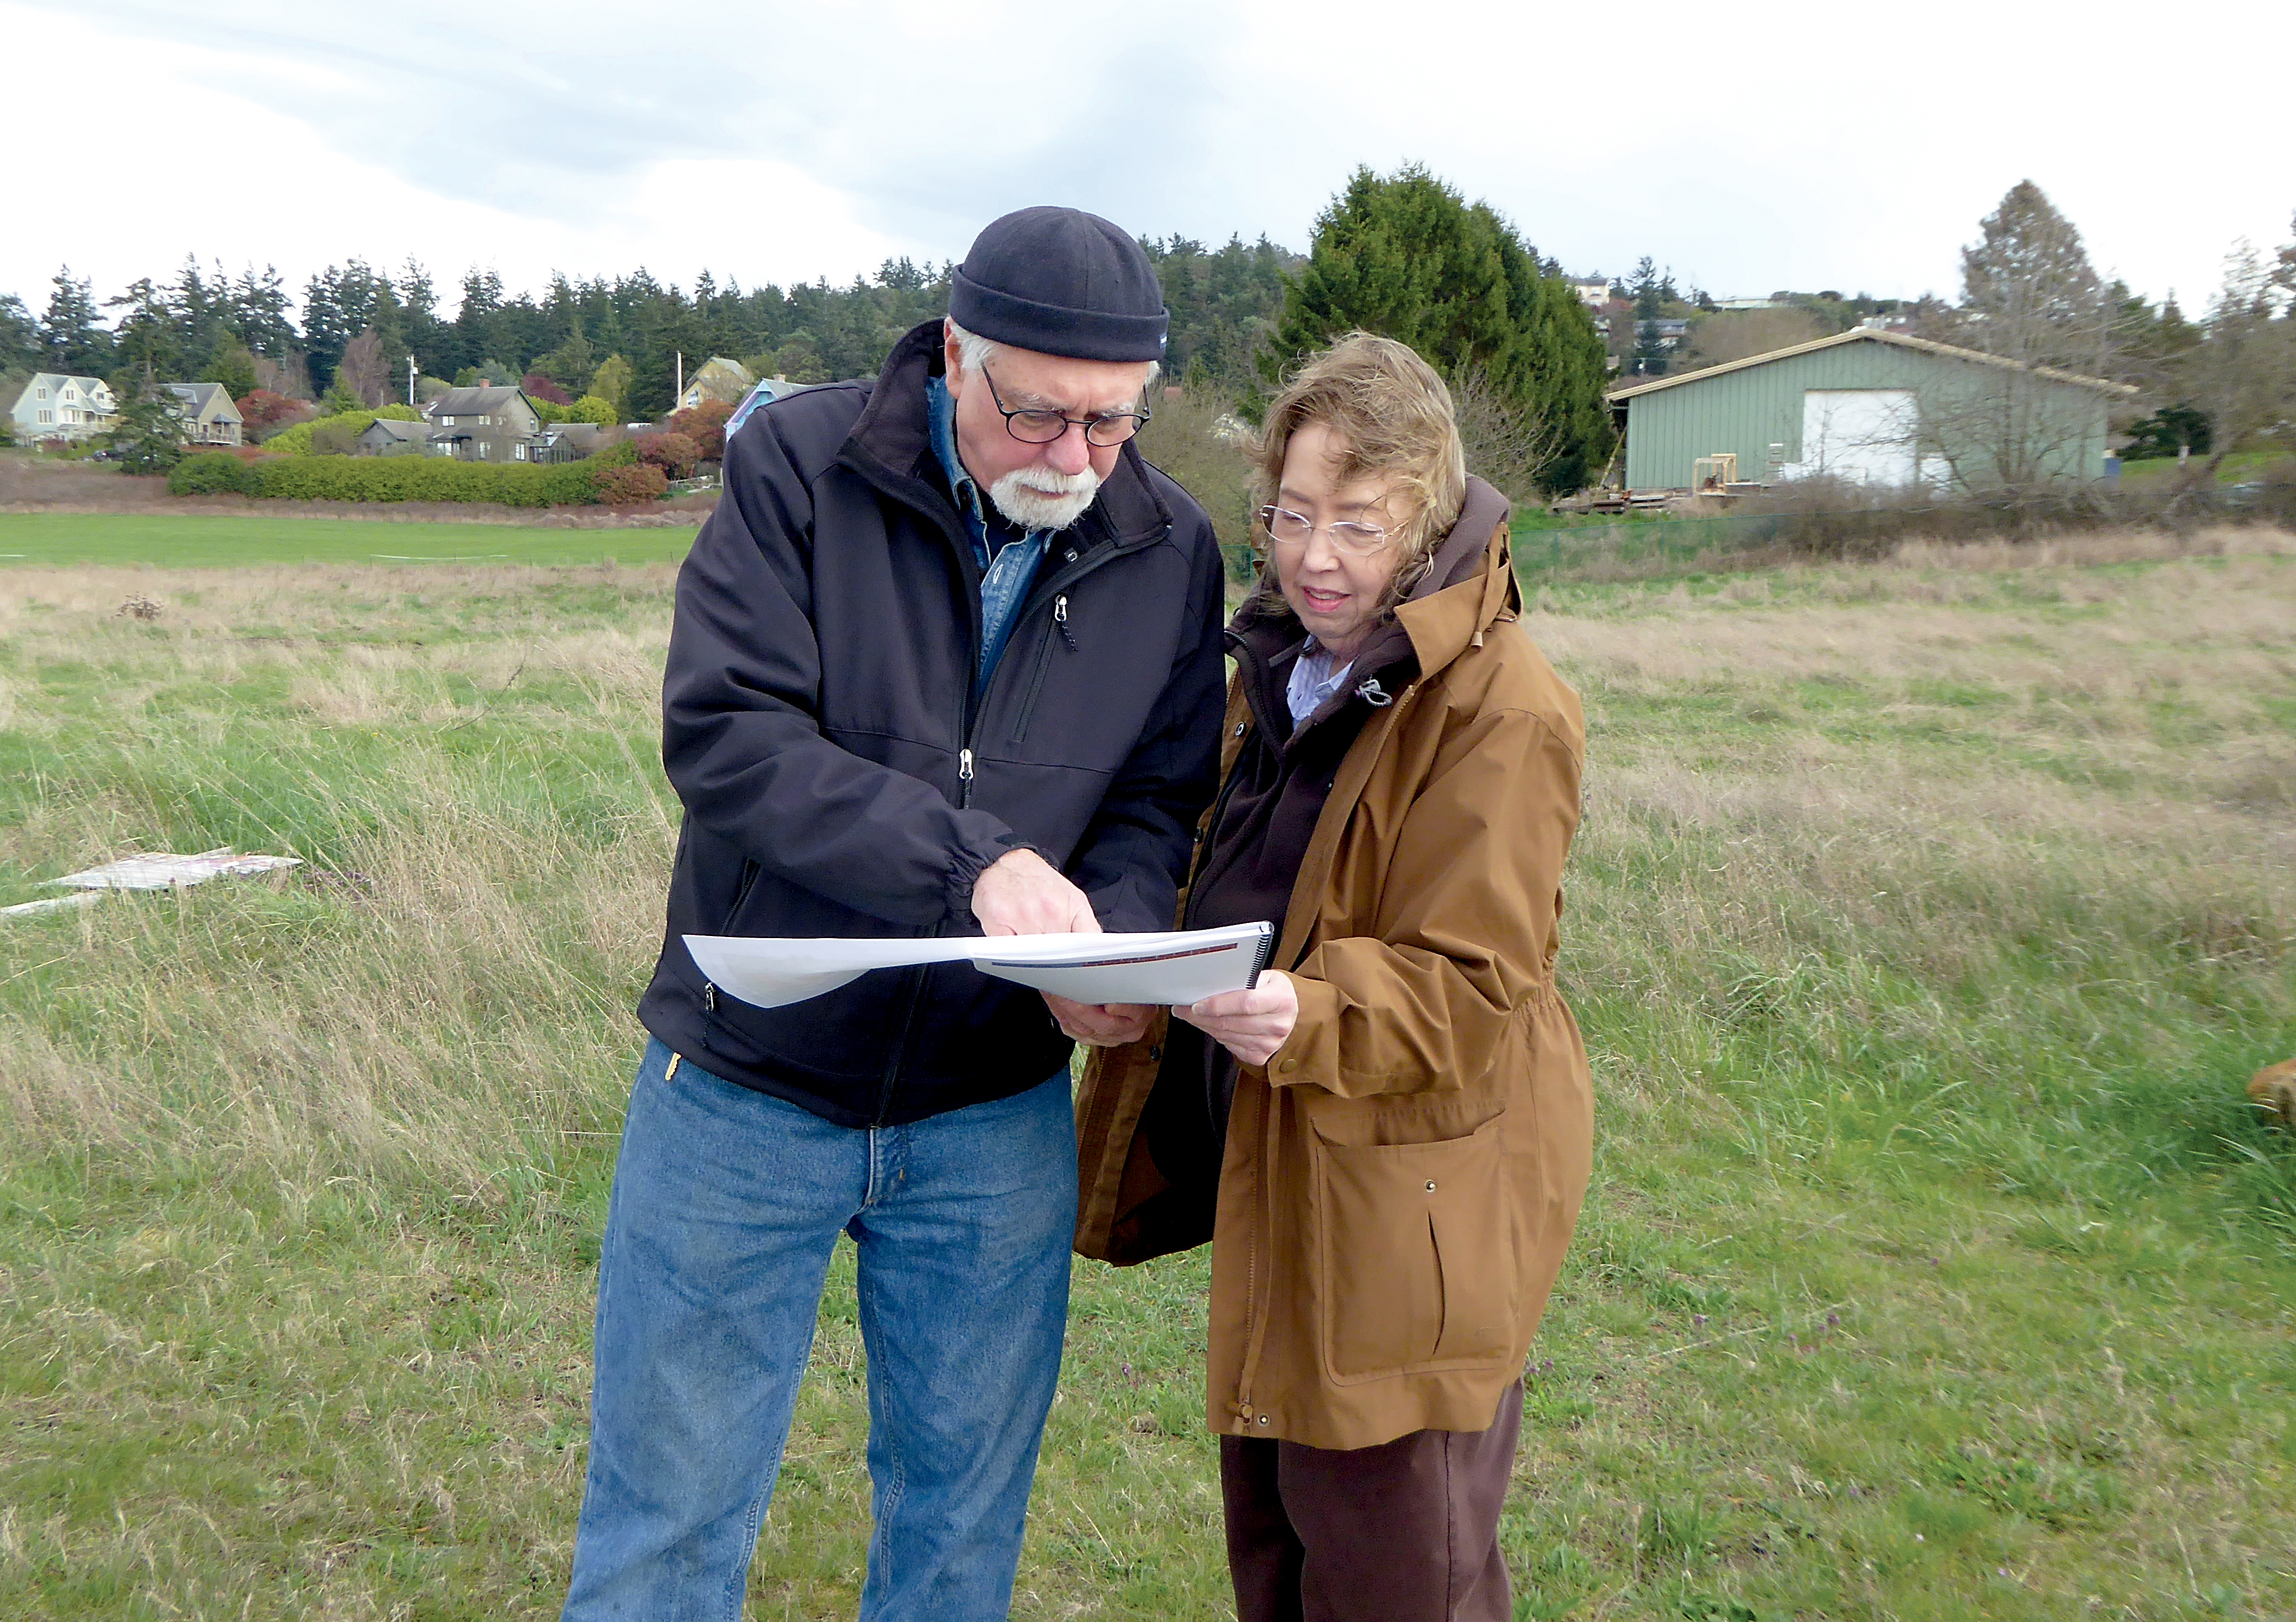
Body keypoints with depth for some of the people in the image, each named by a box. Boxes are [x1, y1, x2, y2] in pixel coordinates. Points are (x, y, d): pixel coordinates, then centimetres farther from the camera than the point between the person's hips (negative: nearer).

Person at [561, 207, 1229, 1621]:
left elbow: (1157, 799, 3)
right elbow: (725, 734, -20)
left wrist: (1114, 943, -19)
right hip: (746, 1094, -2)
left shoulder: (1171, 552, -2)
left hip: (996, 1123, 3)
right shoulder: (800, 468, -11)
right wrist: (972, 862, -30)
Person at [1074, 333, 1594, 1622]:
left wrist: (1306, 1016, -37)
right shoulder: (1279, 669, 10)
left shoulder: (1503, 709, -17)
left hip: (1405, 1206, -8)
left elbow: (1469, 982, -20)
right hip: (1268, 1175, 8)